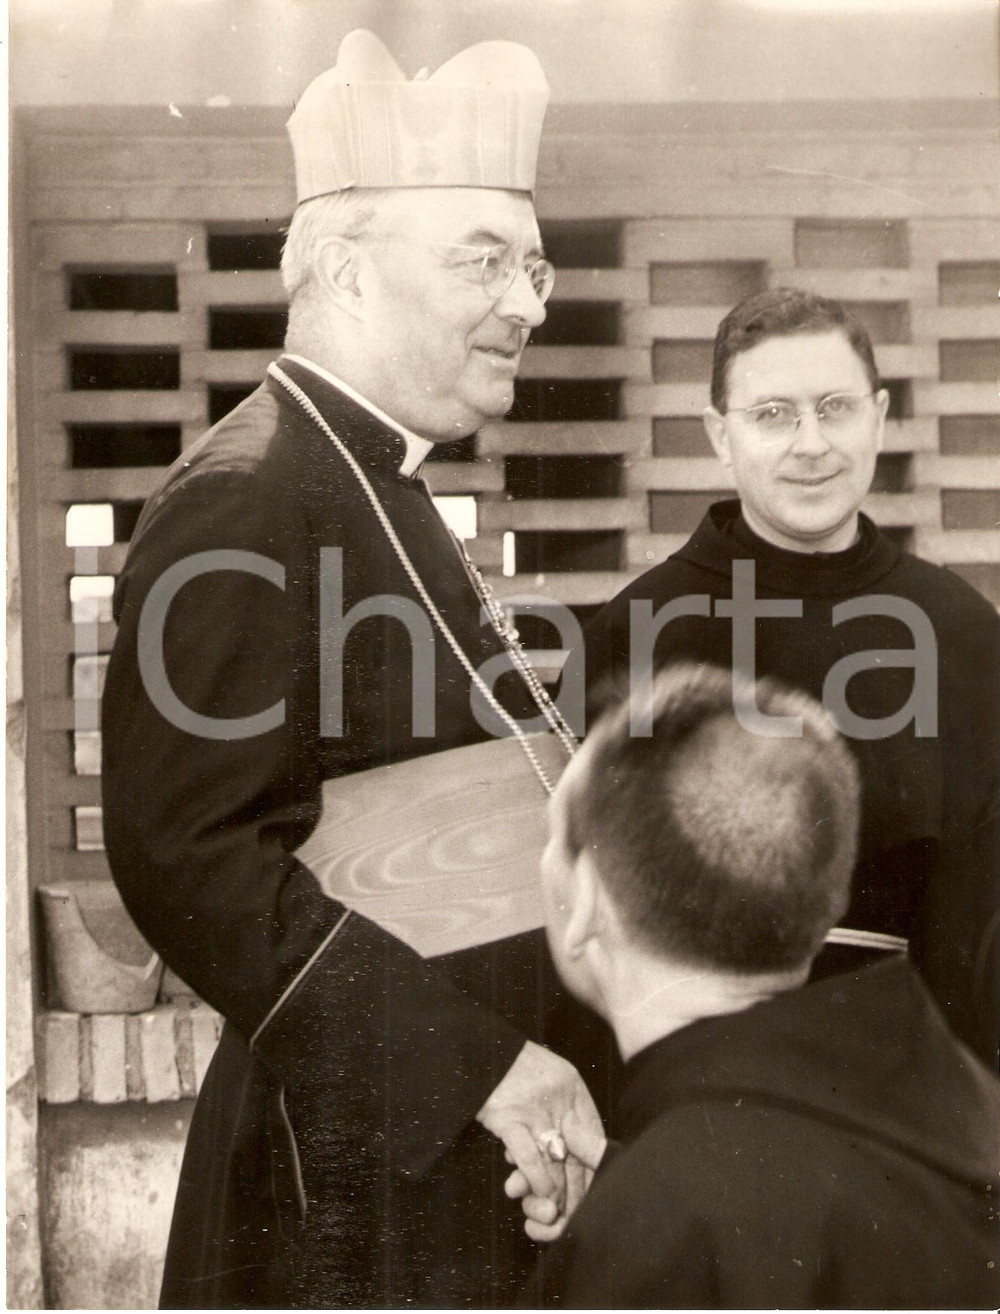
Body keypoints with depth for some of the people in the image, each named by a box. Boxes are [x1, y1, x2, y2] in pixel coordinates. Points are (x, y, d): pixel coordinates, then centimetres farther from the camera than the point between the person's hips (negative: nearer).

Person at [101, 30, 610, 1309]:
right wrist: (469, 1057, -24)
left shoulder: (374, 488, 12)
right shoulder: (244, 501, -18)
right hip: (358, 1167, -9)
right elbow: (183, 856, -24)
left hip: (468, 1139, 9)